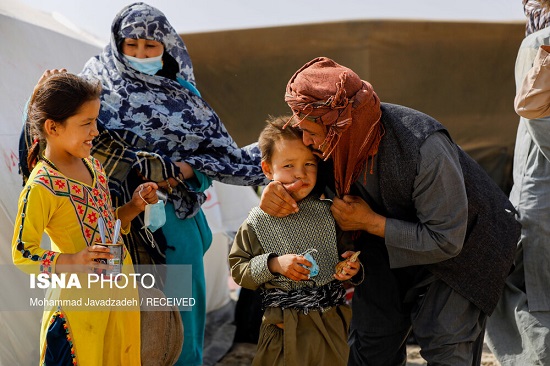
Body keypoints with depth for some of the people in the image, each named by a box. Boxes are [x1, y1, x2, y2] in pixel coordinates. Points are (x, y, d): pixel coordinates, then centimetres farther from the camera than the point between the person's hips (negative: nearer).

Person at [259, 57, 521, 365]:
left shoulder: (424, 147, -38)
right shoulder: (336, 142, -20)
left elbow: (446, 240, -31)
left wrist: (369, 222, -28)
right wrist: (277, 190, -22)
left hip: (460, 245, -6)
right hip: (390, 247, 6)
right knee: (372, 337, 8)